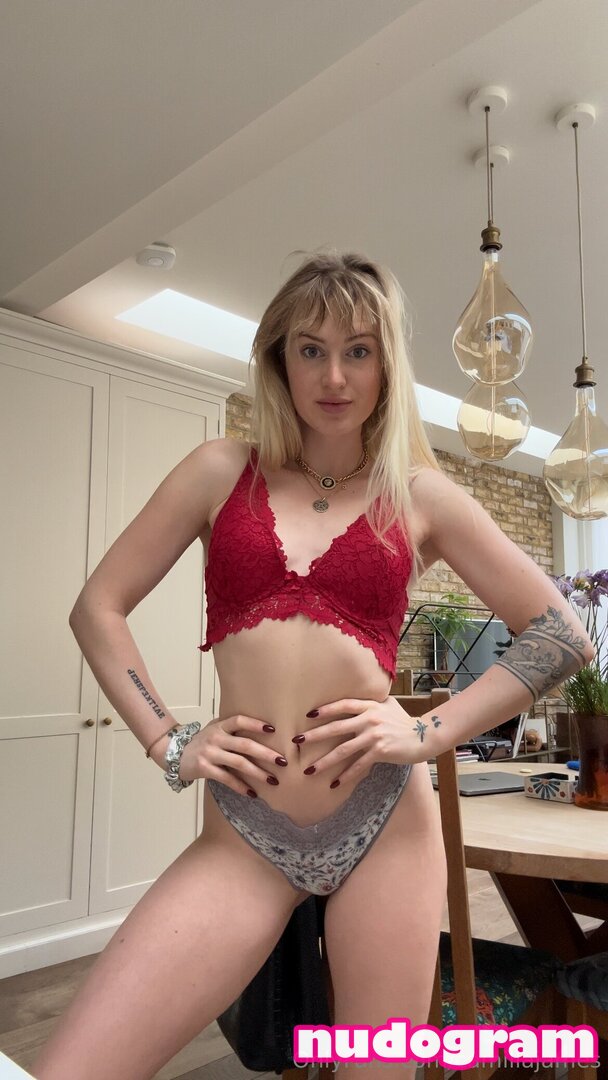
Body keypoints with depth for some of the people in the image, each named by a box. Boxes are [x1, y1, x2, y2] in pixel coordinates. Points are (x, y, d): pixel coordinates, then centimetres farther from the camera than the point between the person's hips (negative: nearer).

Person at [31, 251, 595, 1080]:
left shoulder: (421, 496, 3)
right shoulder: (222, 471, 5)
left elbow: (563, 636, 5)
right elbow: (98, 611, 8)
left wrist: (433, 732, -5)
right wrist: (167, 744, -2)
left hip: (385, 821, 0)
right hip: (244, 834, 1)